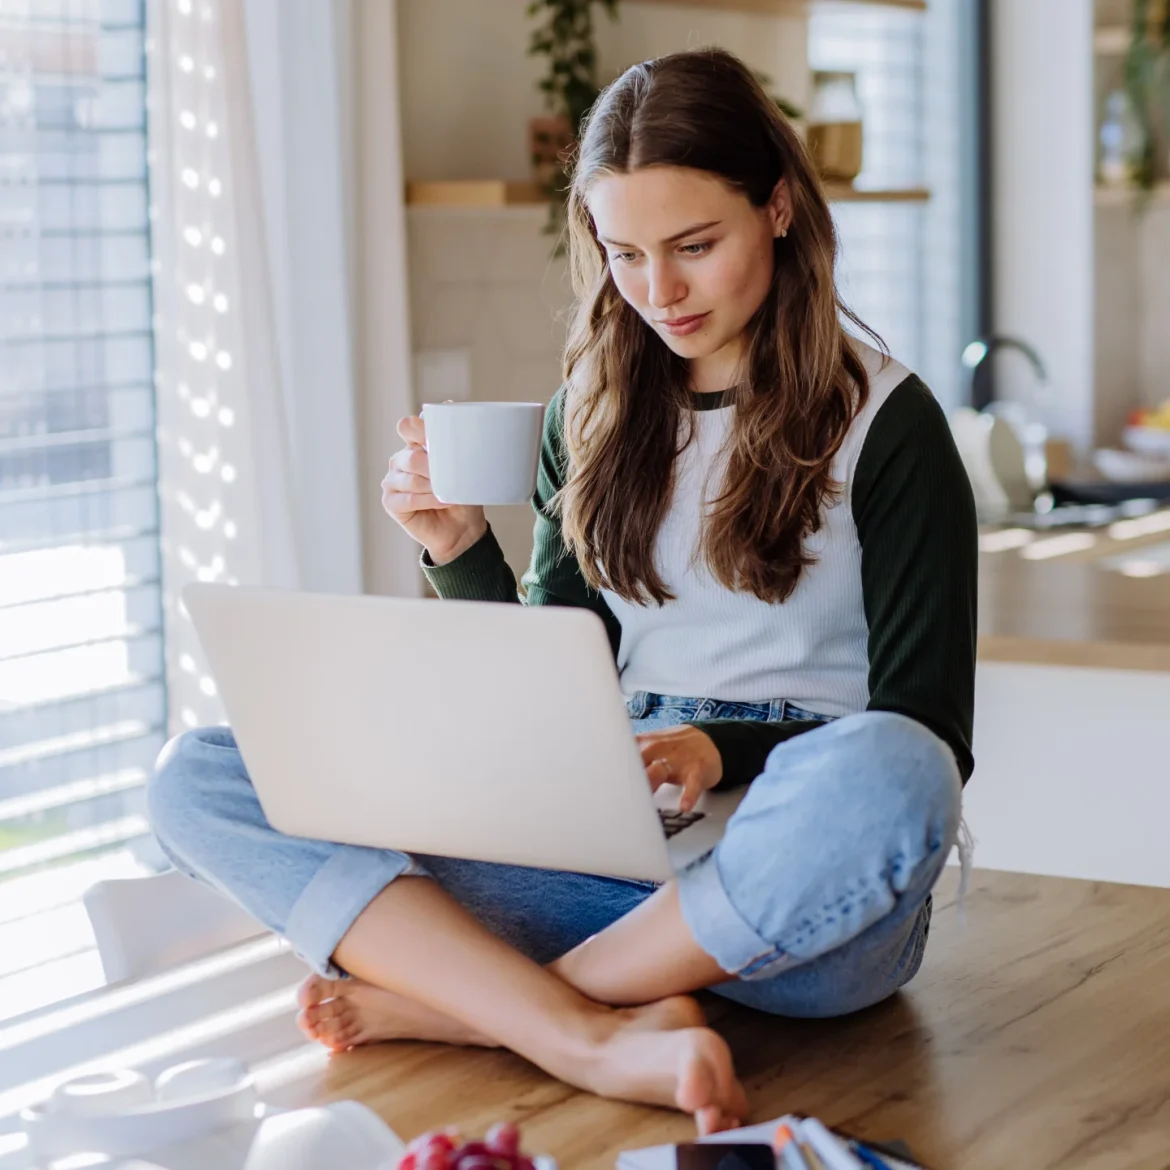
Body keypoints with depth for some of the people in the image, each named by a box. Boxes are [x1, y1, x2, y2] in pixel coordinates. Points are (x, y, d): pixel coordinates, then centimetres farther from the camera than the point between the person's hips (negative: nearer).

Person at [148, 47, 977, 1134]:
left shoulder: (884, 420, 0)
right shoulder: (593, 413, 13)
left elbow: (928, 739, -3)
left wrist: (730, 753, -19)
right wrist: (461, 553, -1)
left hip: (801, 881, -4)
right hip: (608, 858, 4)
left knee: (881, 773, -41)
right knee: (196, 776, -11)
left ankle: (465, 999, -21)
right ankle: (597, 1038, -30)